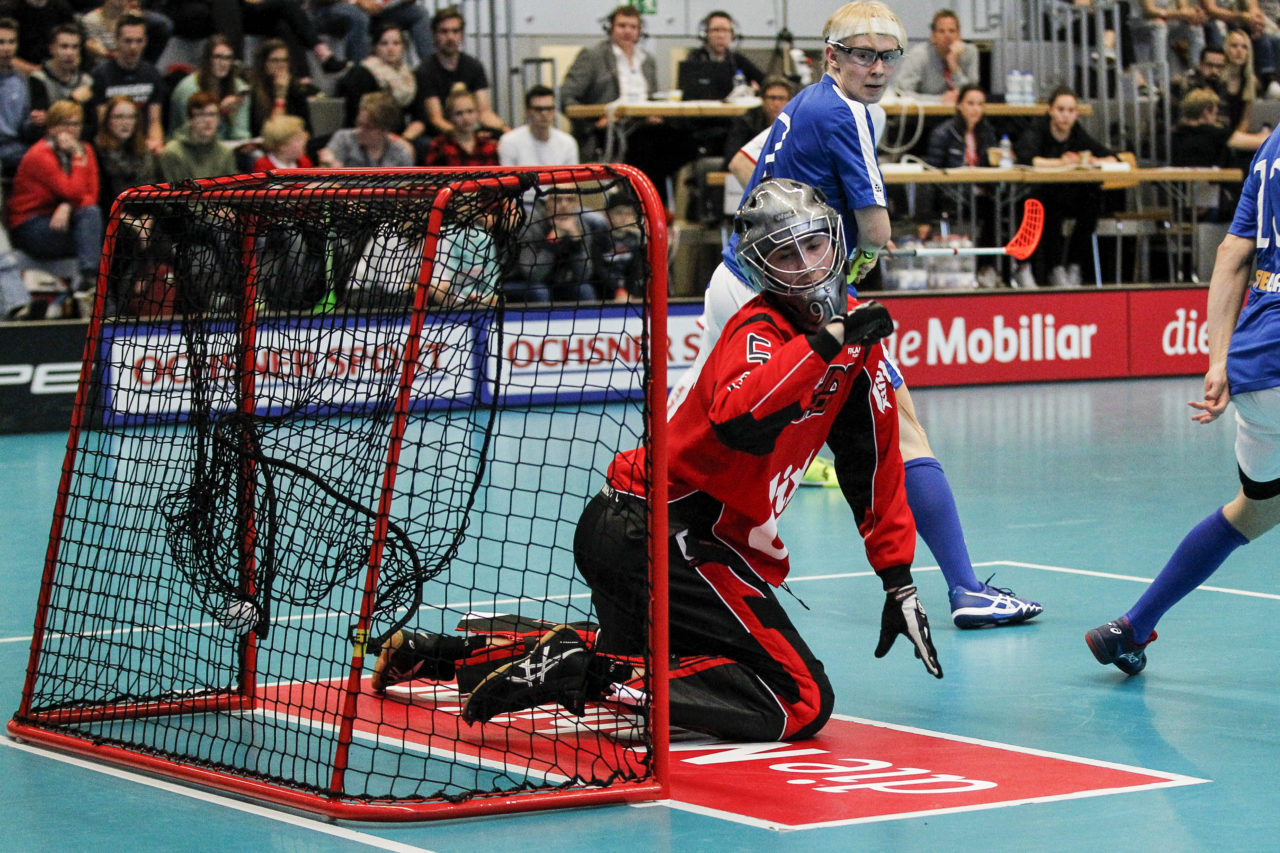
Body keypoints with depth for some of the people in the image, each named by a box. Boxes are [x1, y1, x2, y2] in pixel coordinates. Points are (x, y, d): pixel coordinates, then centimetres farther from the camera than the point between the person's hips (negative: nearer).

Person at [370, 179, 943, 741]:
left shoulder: (851, 329, 10)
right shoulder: (760, 332, -16)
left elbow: (874, 465, 13)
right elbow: (738, 421, -39)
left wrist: (898, 580, 11)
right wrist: (826, 343, -38)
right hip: (659, 540, -10)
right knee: (801, 703, -16)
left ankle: (438, 651, 28)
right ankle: (590, 677, -19)